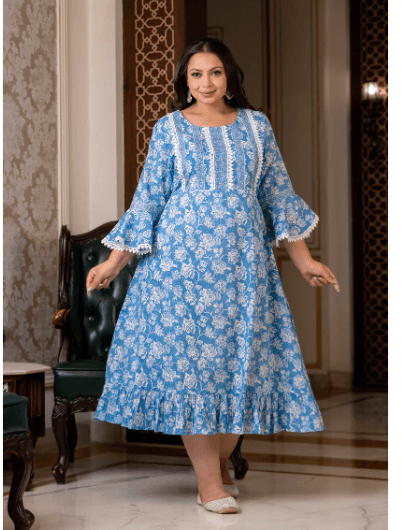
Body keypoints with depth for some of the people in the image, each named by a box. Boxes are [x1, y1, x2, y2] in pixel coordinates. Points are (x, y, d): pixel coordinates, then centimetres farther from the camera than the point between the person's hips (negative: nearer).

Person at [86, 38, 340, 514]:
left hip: (243, 261, 2)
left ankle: (221, 463, 20)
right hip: (181, 257, -2)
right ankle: (209, 481, -1)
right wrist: (114, 261, 4)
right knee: (188, 356, -6)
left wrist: (304, 260, 13)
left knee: (241, 358, 1)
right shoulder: (169, 129, 5)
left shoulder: (256, 126, 10)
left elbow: (278, 195, 14)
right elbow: (147, 199, 7)